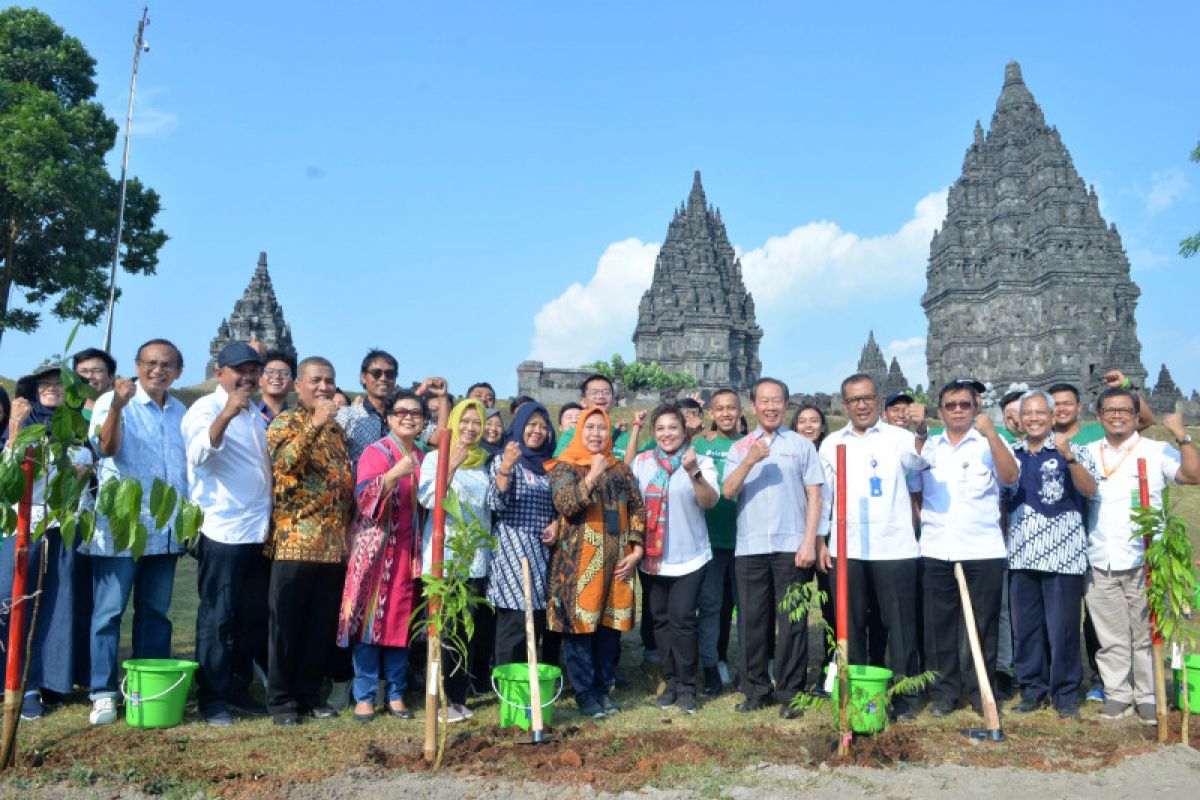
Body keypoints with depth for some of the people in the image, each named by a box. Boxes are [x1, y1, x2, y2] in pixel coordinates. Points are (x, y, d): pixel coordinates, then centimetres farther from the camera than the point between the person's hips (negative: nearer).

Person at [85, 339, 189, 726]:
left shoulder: (179, 412, 13)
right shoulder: (111, 402, -4)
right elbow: (106, 447, -22)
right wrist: (117, 406, -39)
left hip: (165, 531, 5)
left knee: (155, 612, 11)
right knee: (109, 611, -1)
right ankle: (103, 693, 9)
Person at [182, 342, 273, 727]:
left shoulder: (256, 413, 16)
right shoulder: (207, 407, -6)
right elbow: (199, 452, -26)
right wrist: (227, 414, -39)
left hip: (260, 530, 7)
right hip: (223, 531, -7)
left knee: (254, 616, 12)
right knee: (218, 617, 1)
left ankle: (239, 689, 24)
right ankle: (212, 697, 11)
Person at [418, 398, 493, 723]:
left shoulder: (483, 462, 14)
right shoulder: (436, 457, 1)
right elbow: (428, 498, -16)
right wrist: (452, 465, -25)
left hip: (477, 558, 4)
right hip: (443, 556, -4)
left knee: (469, 629, 6)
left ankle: (458, 697, 17)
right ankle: (440, 699, 5)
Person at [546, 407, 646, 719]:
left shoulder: (621, 468, 13)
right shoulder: (564, 467, 0)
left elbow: (638, 509, 12)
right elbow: (565, 505, -15)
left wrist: (636, 551, 2)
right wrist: (592, 475, -21)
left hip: (617, 560, 4)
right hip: (579, 560, -4)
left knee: (611, 624, 8)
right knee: (580, 623, 0)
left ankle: (603, 687, 22)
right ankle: (585, 692, 11)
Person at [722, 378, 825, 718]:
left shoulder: (801, 445, 7)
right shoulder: (740, 448, 11)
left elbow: (814, 497, 3)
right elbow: (728, 491, -2)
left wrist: (809, 542, -6)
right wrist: (749, 461, -16)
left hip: (791, 547, -2)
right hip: (749, 547, 2)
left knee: (792, 621, 1)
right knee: (751, 620, 6)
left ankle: (789, 692, 12)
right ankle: (755, 689, 18)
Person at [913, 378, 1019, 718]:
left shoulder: (990, 443, 5)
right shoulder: (928, 447, 13)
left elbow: (1011, 476, -13)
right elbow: (911, 489, 16)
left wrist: (990, 432, -19)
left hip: (983, 550, -2)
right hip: (936, 550, 2)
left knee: (984, 625, 5)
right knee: (939, 625, 5)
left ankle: (984, 692, 18)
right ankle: (943, 692, 15)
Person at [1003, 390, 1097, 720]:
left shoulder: (1072, 451, 0)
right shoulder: (1010, 454, 11)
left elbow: (1090, 489, -15)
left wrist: (1068, 457, -27)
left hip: (1062, 556, -4)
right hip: (1021, 556, 4)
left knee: (1062, 628, 0)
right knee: (1024, 627, 10)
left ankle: (1065, 695, 13)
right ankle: (1033, 689, 22)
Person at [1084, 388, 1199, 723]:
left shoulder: (1156, 451, 3)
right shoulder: (1088, 454, 12)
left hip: (1142, 561, -2)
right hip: (1099, 563, 3)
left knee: (1146, 633, 4)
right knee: (1110, 636, 9)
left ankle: (1149, 697, 16)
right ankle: (1117, 694, 19)